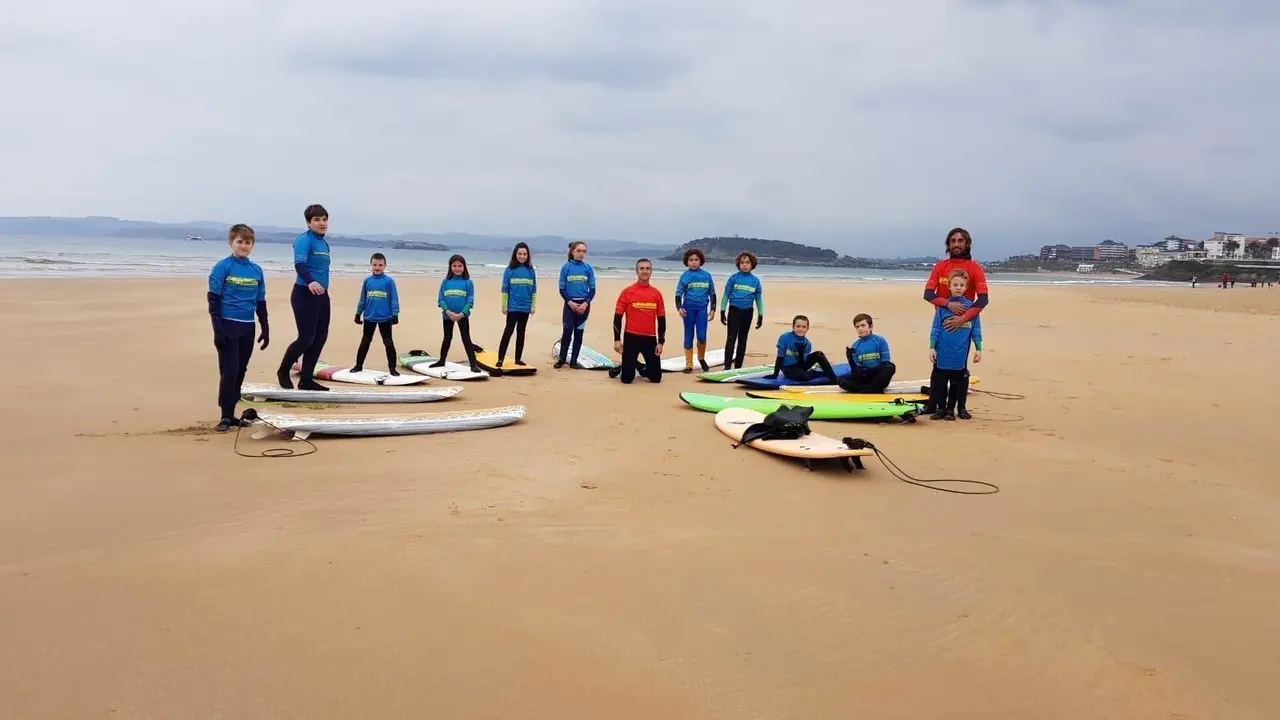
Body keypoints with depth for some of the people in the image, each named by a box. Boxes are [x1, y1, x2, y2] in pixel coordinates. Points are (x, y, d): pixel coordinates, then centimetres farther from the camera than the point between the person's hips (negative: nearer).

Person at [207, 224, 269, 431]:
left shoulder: (257, 270, 9)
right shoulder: (222, 267, -5)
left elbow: (261, 302, 15)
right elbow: (213, 299, -7)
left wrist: (265, 329, 13)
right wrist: (217, 328, -14)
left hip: (247, 328, 5)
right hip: (228, 326, -5)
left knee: (240, 371, 9)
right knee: (229, 371, -6)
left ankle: (231, 413, 17)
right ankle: (225, 416, 1)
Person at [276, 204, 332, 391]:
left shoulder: (324, 243, 14)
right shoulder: (304, 240, -11)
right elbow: (299, 265, -26)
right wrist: (310, 282, -43)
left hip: (321, 295, 9)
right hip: (305, 294, -9)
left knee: (320, 337, 6)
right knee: (306, 338, -8)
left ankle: (306, 380, 13)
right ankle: (283, 370, 15)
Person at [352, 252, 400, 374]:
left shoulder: (389, 281, -6)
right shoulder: (367, 281, 4)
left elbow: (394, 299, -6)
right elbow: (362, 299, 11)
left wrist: (395, 314, -10)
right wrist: (358, 314, 13)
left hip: (385, 318, -3)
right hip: (369, 318, 3)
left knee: (388, 343, 3)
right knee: (365, 342, 14)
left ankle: (392, 367, 9)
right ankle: (358, 365, 24)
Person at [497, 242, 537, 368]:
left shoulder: (530, 270, 5)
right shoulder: (510, 269, -4)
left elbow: (534, 289, 9)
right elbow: (505, 289, -2)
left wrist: (533, 305, 6)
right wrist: (504, 305, -5)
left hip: (526, 307, 3)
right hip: (513, 307, -3)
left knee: (521, 333, 10)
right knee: (508, 331, -6)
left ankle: (518, 358, 16)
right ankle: (500, 358, -5)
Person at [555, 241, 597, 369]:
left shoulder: (588, 268, 2)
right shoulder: (566, 267, -1)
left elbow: (592, 289, 3)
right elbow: (562, 289, 0)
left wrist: (586, 303, -11)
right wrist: (570, 302, -12)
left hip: (583, 304, 1)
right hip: (570, 304, -1)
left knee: (578, 332, 4)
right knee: (567, 332, -7)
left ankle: (574, 360, 11)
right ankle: (561, 359, 6)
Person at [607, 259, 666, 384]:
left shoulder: (657, 293, 5)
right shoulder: (627, 291, -3)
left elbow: (662, 319, 9)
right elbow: (618, 317, -2)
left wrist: (660, 342, 4)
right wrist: (617, 340, -8)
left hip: (650, 339, 3)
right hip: (631, 338, -3)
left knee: (656, 378, 3)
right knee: (627, 379, -2)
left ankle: (642, 368, 34)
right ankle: (624, 368, 32)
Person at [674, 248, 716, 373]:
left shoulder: (707, 275, 5)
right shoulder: (685, 276, 1)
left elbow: (712, 293, 11)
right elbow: (678, 293, 0)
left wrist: (712, 309, 7)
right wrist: (679, 308, -12)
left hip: (702, 308, 1)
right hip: (688, 308, 0)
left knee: (701, 336, -8)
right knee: (689, 336, 4)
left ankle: (701, 358, 19)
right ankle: (689, 364, 11)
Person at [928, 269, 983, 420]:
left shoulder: (971, 307, 0)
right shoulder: (943, 306, -2)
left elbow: (976, 329, 3)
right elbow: (935, 328, -1)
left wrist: (978, 348, 1)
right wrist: (932, 347, -5)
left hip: (961, 355, 1)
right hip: (942, 353, 0)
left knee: (958, 382, 8)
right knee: (939, 382, 6)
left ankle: (951, 408, 20)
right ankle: (940, 408, 19)